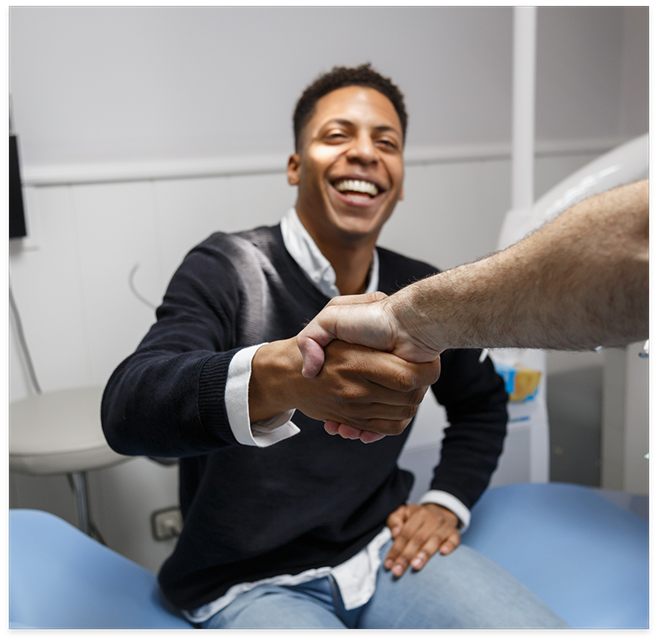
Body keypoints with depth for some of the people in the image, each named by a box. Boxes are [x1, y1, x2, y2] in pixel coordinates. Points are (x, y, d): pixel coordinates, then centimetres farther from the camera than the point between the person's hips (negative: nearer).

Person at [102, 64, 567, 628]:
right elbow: (126, 409, -31)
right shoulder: (227, 270, -12)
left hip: (383, 551, 4)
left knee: (542, 621, -16)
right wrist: (278, 374, -51)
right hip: (248, 582, -3)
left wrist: (448, 503, 5)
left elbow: (483, 401, 20)